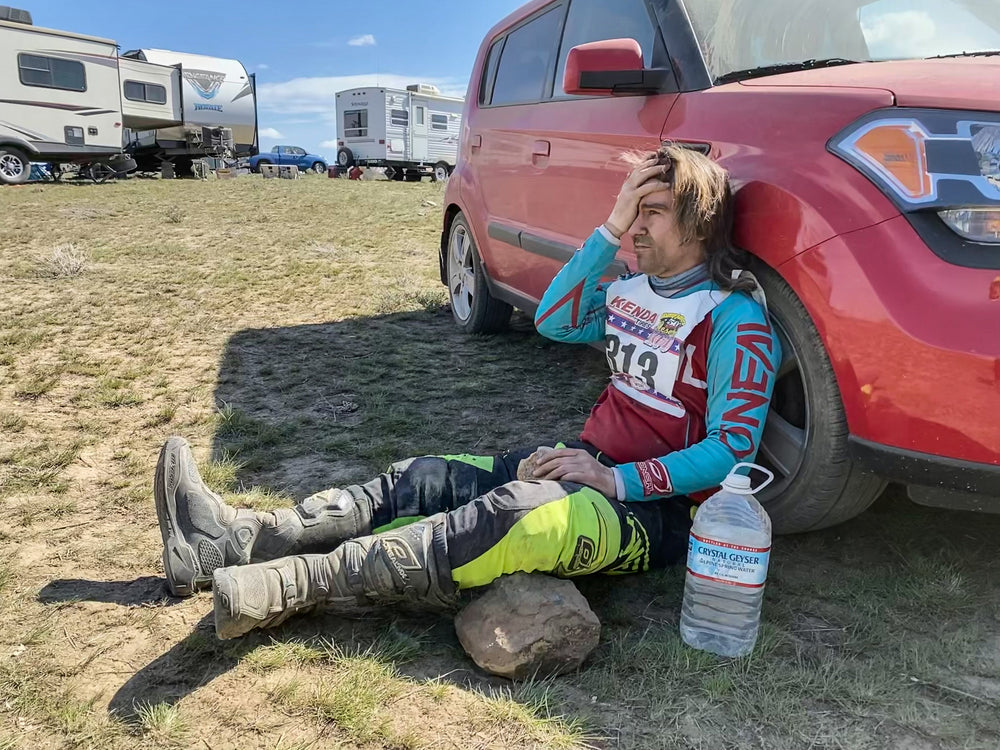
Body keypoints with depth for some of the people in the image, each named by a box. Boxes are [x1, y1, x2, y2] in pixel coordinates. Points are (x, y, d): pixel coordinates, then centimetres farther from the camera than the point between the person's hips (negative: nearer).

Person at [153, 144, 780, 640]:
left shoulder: (736, 318, -11)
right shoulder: (633, 288, 12)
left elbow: (732, 448, -16)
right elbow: (552, 321, 5)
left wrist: (617, 480, -22)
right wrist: (610, 228, -2)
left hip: (660, 509, -7)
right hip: (589, 465, 7)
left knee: (520, 516, -37)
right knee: (430, 479, -12)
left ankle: (297, 586, -38)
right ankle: (240, 540, -19)